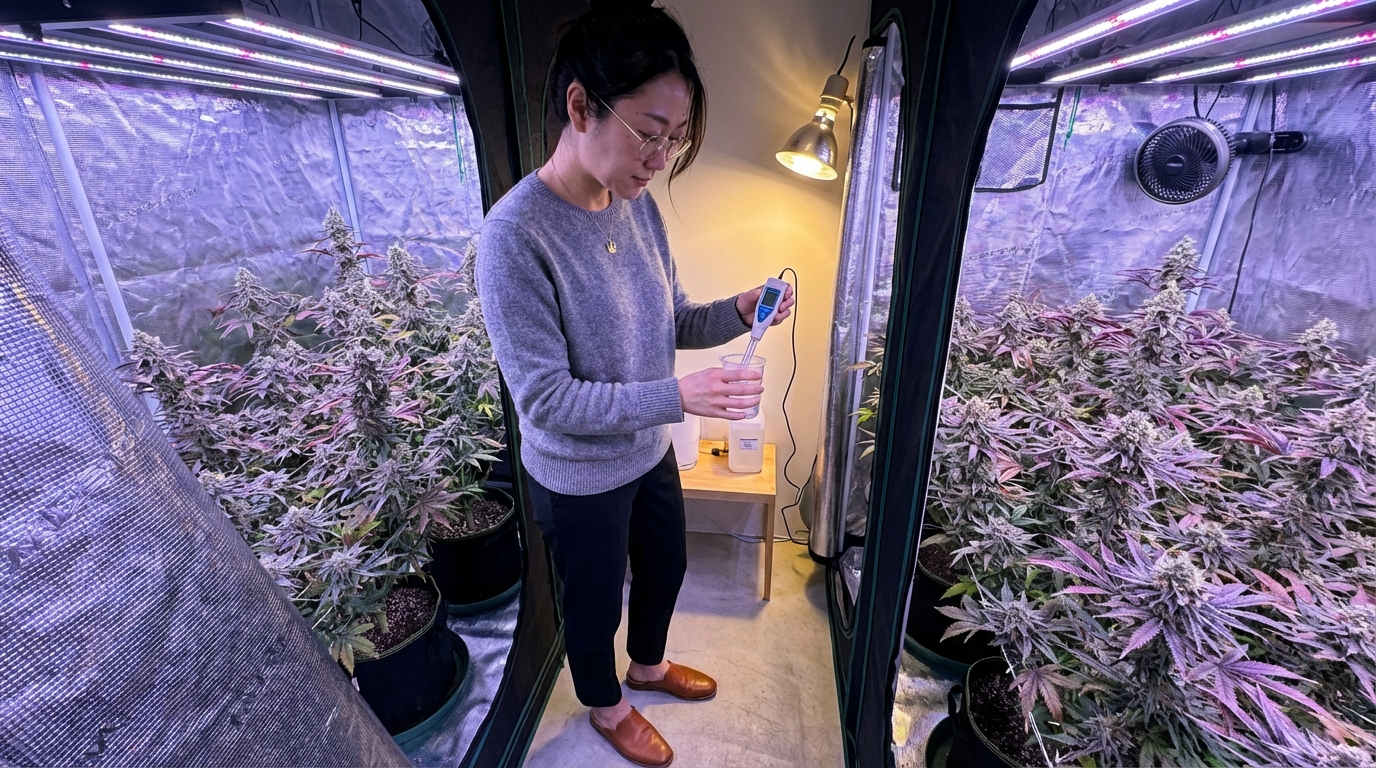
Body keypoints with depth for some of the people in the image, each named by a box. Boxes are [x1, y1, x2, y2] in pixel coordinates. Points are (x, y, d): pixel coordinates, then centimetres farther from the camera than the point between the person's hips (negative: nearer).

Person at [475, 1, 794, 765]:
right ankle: (606, 706, 54)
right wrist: (678, 397, -34)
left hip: (649, 451, 7)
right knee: (595, 603, 20)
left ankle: (648, 664, 61)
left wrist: (738, 312, -17)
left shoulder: (638, 206, -6)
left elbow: (672, 323, 2)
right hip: (578, 479, -6)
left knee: (665, 567, 28)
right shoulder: (516, 234, -28)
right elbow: (545, 399, -27)